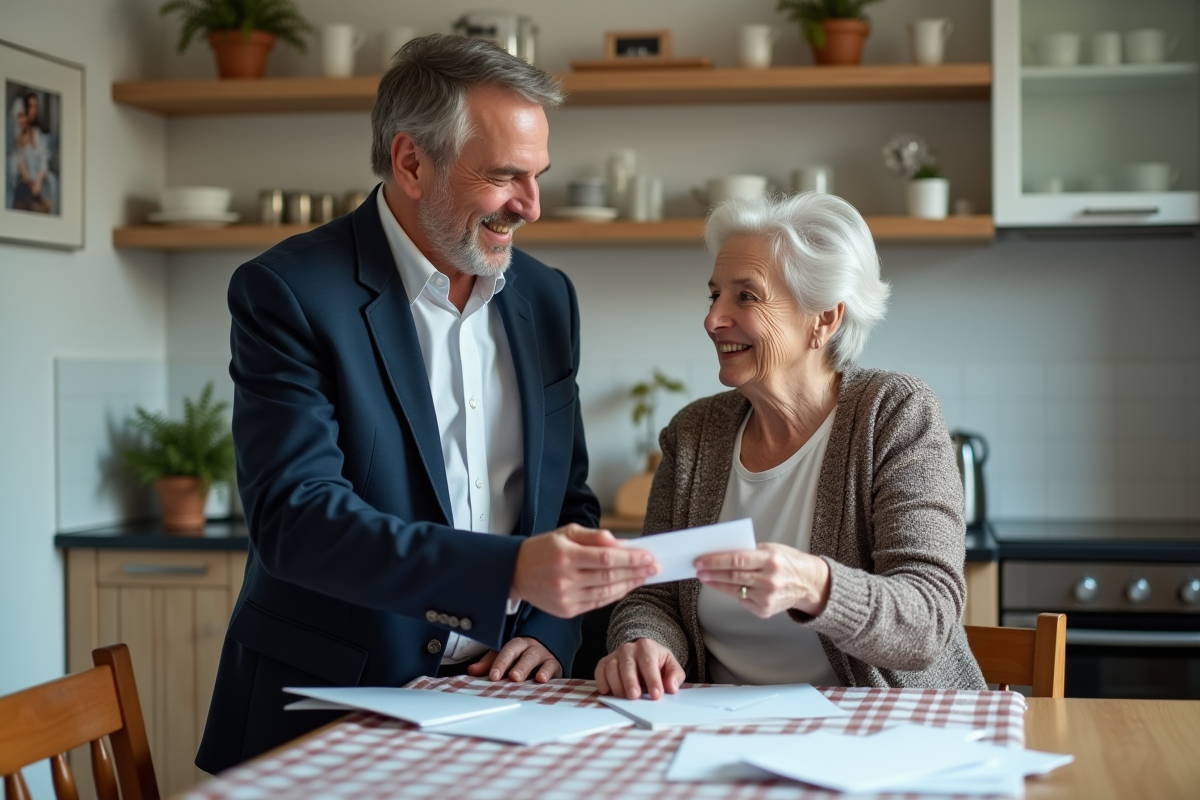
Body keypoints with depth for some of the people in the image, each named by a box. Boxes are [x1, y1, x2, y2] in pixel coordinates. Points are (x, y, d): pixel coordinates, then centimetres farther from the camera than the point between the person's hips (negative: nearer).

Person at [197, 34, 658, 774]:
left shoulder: (547, 298, 10)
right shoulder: (288, 293, -8)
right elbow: (294, 517, -19)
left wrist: (550, 632, -2)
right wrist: (511, 569, -29)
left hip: (500, 707, 5)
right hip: (328, 713, -4)